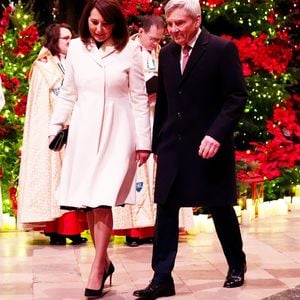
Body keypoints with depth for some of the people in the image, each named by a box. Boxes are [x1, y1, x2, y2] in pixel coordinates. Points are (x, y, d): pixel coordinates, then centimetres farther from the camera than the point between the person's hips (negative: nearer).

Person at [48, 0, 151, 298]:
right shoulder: (75, 48, 6)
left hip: (117, 132, -3)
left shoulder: (129, 50, -3)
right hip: (84, 130, 3)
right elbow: (68, 95, 12)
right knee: (88, 203, 5)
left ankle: (97, 269, -2)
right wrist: (54, 127, 6)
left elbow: (139, 99, 0)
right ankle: (104, 261, 20)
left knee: (102, 202, -9)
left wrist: (143, 141, -2)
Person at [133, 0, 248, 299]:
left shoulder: (222, 49, -9)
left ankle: (237, 264, 32)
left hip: (210, 146, -4)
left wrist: (216, 134, -22)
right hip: (173, 147, 4)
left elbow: (237, 97, -11)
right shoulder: (166, 53, 7)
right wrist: (157, 143, 13)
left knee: (220, 207, 10)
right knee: (166, 210, 0)